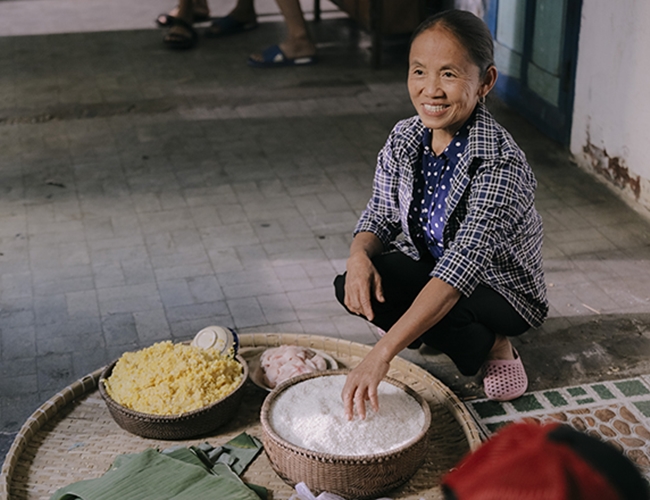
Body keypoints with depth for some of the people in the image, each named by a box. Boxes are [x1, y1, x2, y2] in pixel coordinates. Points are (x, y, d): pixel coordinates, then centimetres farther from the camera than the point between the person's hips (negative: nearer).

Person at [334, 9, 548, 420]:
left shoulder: (500, 166, -33)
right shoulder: (403, 140, -12)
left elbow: (457, 274, -42)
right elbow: (381, 214, 2)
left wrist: (381, 355, -50)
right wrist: (359, 255, -25)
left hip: (501, 290, -6)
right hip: (428, 267, 6)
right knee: (356, 287, -20)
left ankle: (493, 346, -4)